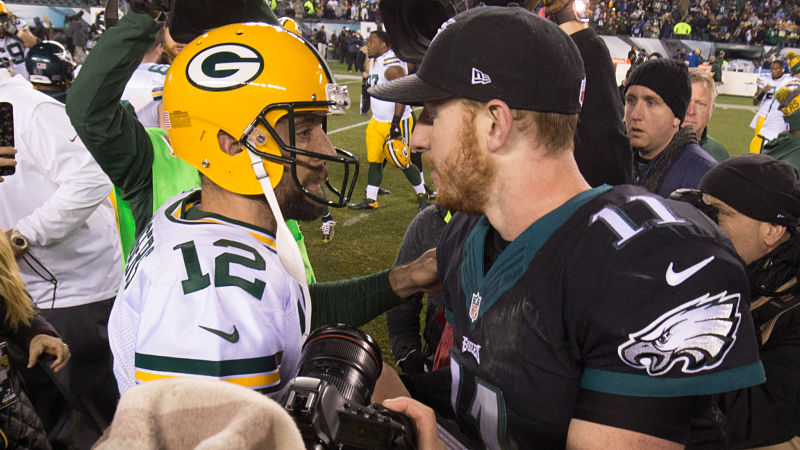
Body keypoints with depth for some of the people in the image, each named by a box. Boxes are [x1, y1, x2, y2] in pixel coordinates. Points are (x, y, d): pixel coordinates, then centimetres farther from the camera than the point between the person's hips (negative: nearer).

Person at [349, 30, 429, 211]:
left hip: (397, 121, -9)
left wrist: (396, 123, -25)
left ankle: (422, 195, 18)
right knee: (374, 160, 10)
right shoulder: (374, 62, 9)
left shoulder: (393, 66, -21)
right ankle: (370, 200, 19)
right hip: (377, 121, 9)